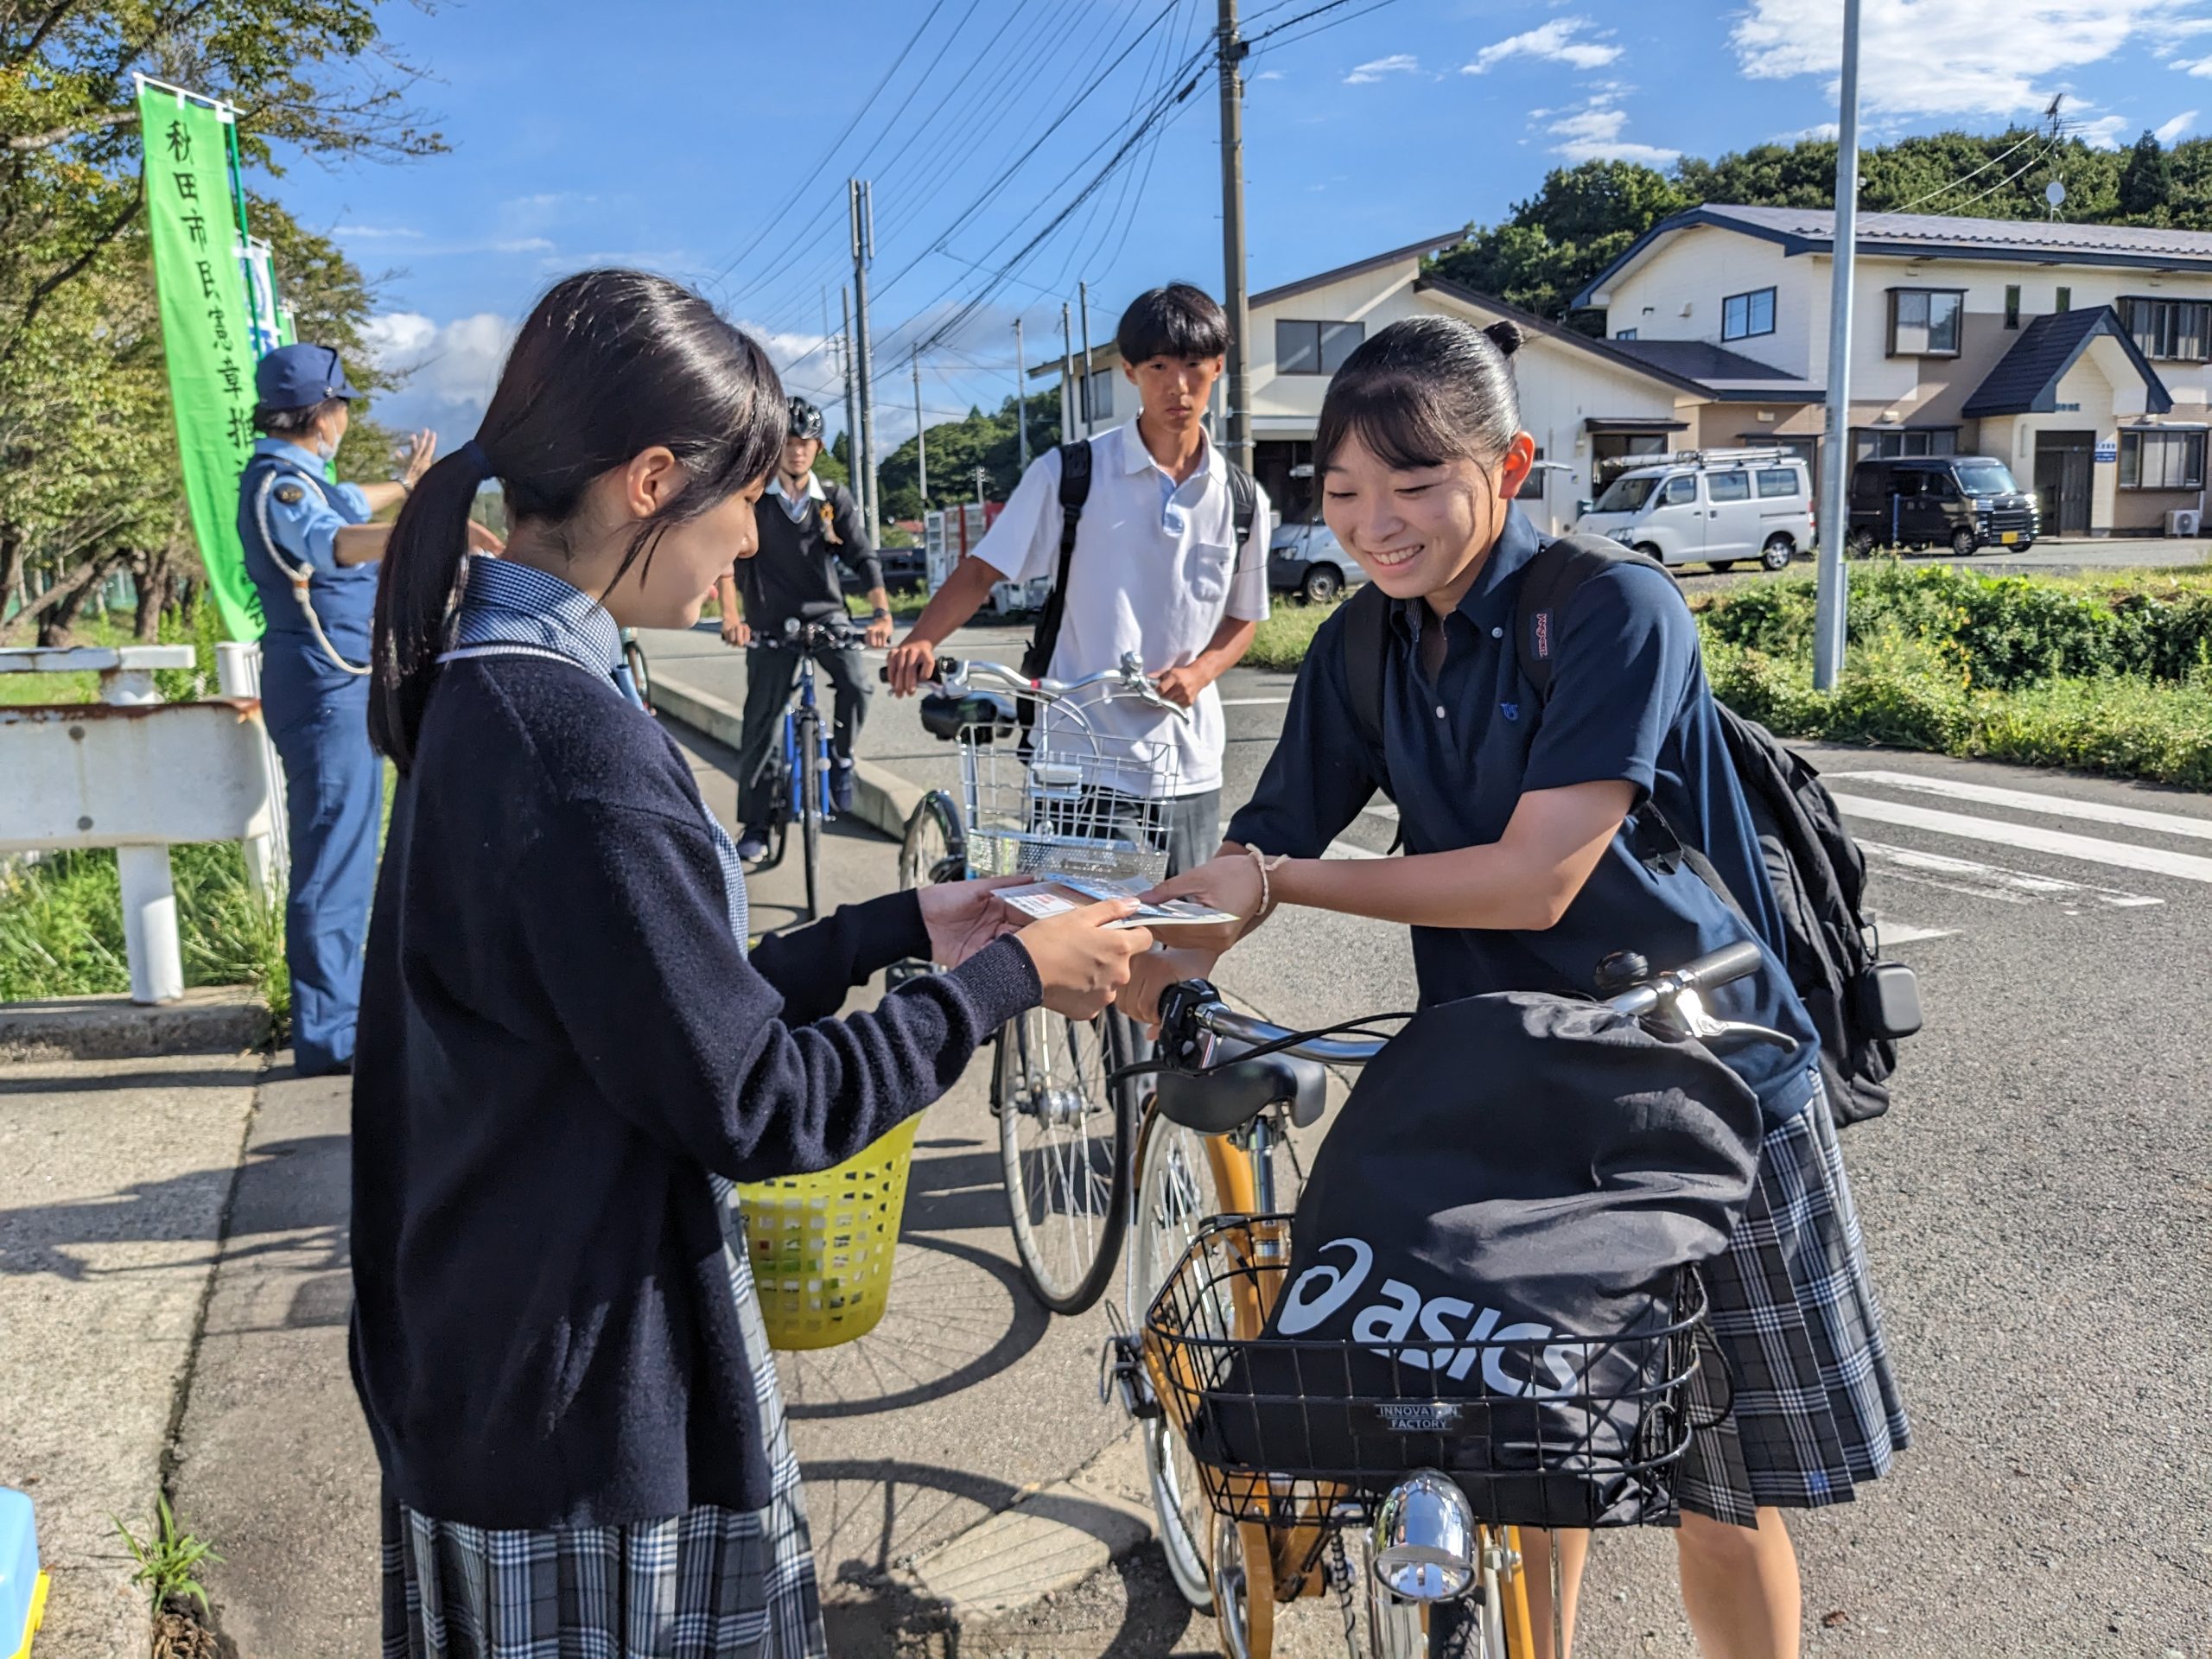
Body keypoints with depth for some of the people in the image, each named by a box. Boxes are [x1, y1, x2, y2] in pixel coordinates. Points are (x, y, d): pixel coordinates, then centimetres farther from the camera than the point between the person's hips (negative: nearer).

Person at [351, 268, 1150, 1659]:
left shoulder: (489, 690, 4)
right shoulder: (572, 740, -27)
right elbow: (757, 1104, -22)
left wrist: (907, 929, 8)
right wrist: (1010, 978, -12)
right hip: (590, 1408, -9)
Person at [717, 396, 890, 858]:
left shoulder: (836, 499, 2)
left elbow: (863, 558, -6)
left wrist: (882, 613, -22)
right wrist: (731, 615, -26)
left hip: (826, 614, 1)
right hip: (771, 623, -1)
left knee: (856, 684, -25)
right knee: (761, 722, -2)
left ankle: (841, 757, 5)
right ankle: (755, 825, 9)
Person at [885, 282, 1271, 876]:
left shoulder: (1243, 501, 6)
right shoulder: (1070, 474, -4)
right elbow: (984, 569, -2)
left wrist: (1199, 672, -5)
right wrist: (921, 640, -20)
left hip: (1188, 766, 4)